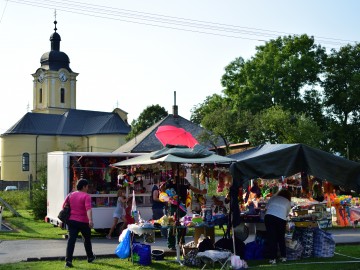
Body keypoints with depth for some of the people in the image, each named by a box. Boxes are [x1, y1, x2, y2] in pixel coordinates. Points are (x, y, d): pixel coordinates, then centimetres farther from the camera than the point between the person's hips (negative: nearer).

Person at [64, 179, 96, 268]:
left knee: (71, 240, -4)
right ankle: (90, 257, 34)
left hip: (71, 220, 4)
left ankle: (68, 260, -15)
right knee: (87, 239, 17)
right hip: (83, 222, -4)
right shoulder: (86, 196, -9)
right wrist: (90, 220, -32)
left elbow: (64, 207, 11)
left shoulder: (70, 195, 9)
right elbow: (88, 208, -23)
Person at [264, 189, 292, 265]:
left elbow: (267, 207, 17)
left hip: (269, 216, 0)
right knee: (281, 238, 20)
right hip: (281, 218, 0)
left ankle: (273, 258, 4)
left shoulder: (273, 198, 24)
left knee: (271, 238, 4)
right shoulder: (288, 202, 24)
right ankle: (283, 257, 25)